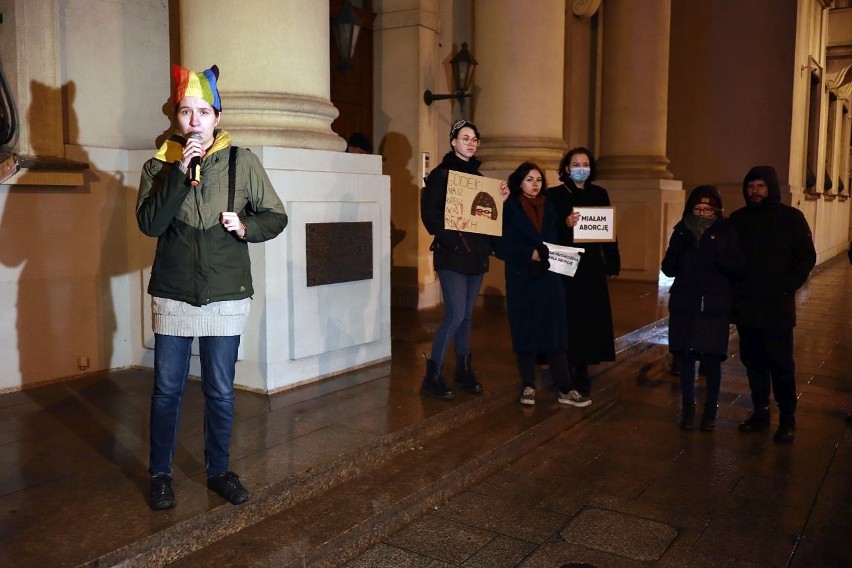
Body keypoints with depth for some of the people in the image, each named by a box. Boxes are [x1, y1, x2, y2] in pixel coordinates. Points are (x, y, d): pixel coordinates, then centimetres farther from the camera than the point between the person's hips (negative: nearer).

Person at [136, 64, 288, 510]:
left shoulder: (242, 162, -1)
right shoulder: (159, 164, 1)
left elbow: (276, 217, 4)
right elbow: (149, 223, -12)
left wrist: (245, 226, -16)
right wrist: (180, 170, -18)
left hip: (227, 295, 0)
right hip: (173, 294, 1)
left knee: (220, 392, 9)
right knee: (167, 390, 8)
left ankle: (218, 470, 27)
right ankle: (160, 474, 26)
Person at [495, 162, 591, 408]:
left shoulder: (549, 208, 13)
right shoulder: (509, 209, -1)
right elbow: (502, 247, -8)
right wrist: (530, 254, -18)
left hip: (549, 278, 3)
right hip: (521, 279, -3)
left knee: (554, 331, 0)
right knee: (525, 331, 2)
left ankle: (565, 389, 2)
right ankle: (528, 386, 12)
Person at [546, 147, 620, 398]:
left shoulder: (599, 194, 12)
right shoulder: (554, 195, 1)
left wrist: (613, 264, 7)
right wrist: (565, 224, -23)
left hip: (592, 266, 4)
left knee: (591, 318, 3)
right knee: (568, 317, -3)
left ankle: (581, 371, 14)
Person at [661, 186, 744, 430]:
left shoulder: (726, 232, -1)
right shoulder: (682, 230, 5)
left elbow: (738, 267, -7)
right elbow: (668, 269, 2)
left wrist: (715, 255, -23)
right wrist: (680, 247, -14)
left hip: (715, 306, -2)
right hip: (684, 304, 2)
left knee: (712, 359, 2)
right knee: (686, 358, 7)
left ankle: (710, 410, 18)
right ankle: (688, 408, 19)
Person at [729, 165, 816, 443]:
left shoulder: (791, 217, 0)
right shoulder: (738, 219, 8)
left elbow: (807, 257, 0)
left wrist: (787, 287, -8)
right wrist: (734, 290, 0)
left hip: (777, 308, -3)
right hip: (745, 306, 3)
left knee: (780, 363, -2)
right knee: (753, 362, 9)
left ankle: (787, 419, 8)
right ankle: (760, 412, 20)